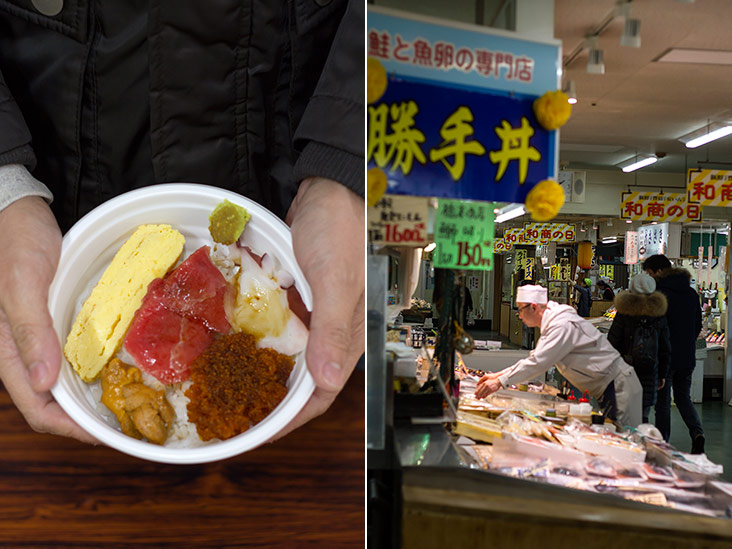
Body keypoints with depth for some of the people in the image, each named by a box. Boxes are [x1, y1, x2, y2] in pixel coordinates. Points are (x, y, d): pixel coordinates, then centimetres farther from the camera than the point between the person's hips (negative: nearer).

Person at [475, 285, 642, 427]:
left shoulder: (563, 325, -22)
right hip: (604, 389, 10)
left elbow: (538, 363, -28)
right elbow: (534, 359, 16)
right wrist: (499, 375, 9)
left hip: (618, 386, -10)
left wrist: (500, 382, -25)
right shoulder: (553, 323, 11)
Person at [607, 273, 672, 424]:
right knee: (643, 413, 5)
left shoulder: (623, 313, -4)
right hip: (649, 372, 2)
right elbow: (665, 349, 9)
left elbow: (612, 343, -3)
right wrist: (662, 374, 17)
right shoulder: (659, 316, 4)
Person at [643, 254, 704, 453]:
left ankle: (662, 443, 12)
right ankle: (697, 432, 0)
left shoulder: (659, 293, -16)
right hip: (687, 356, 6)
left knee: (663, 401, 5)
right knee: (684, 397, 19)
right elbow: (698, 325, 14)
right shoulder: (691, 293, 7)